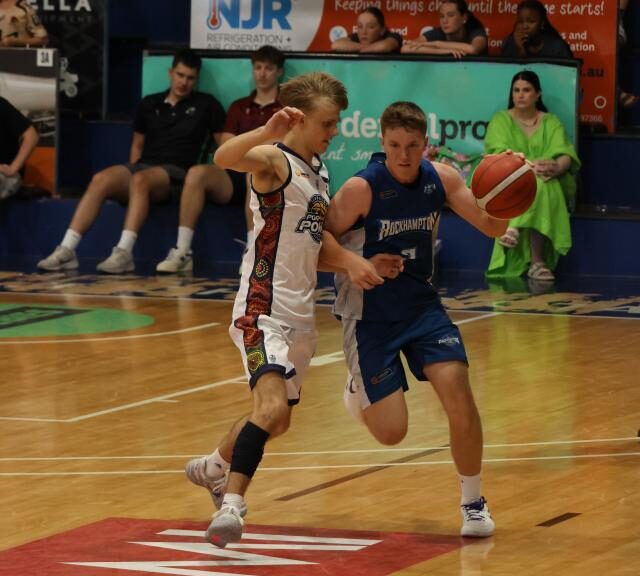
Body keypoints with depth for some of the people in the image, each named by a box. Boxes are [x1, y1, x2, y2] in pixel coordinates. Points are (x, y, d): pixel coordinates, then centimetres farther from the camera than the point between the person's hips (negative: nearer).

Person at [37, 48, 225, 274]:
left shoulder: (206, 105, 11)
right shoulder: (149, 104, 20)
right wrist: (131, 171, 9)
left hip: (174, 171, -4)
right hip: (142, 166, 4)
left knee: (140, 180, -40)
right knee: (100, 179, -28)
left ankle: (124, 252, -50)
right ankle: (67, 249, -35)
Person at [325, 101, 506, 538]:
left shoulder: (441, 179, -6)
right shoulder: (362, 189, -20)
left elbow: (491, 227, -1)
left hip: (422, 305, 4)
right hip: (371, 316, -4)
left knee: (458, 392, -17)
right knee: (391, 432, -4)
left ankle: (474, 502, 1)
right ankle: (361, 387, 33)